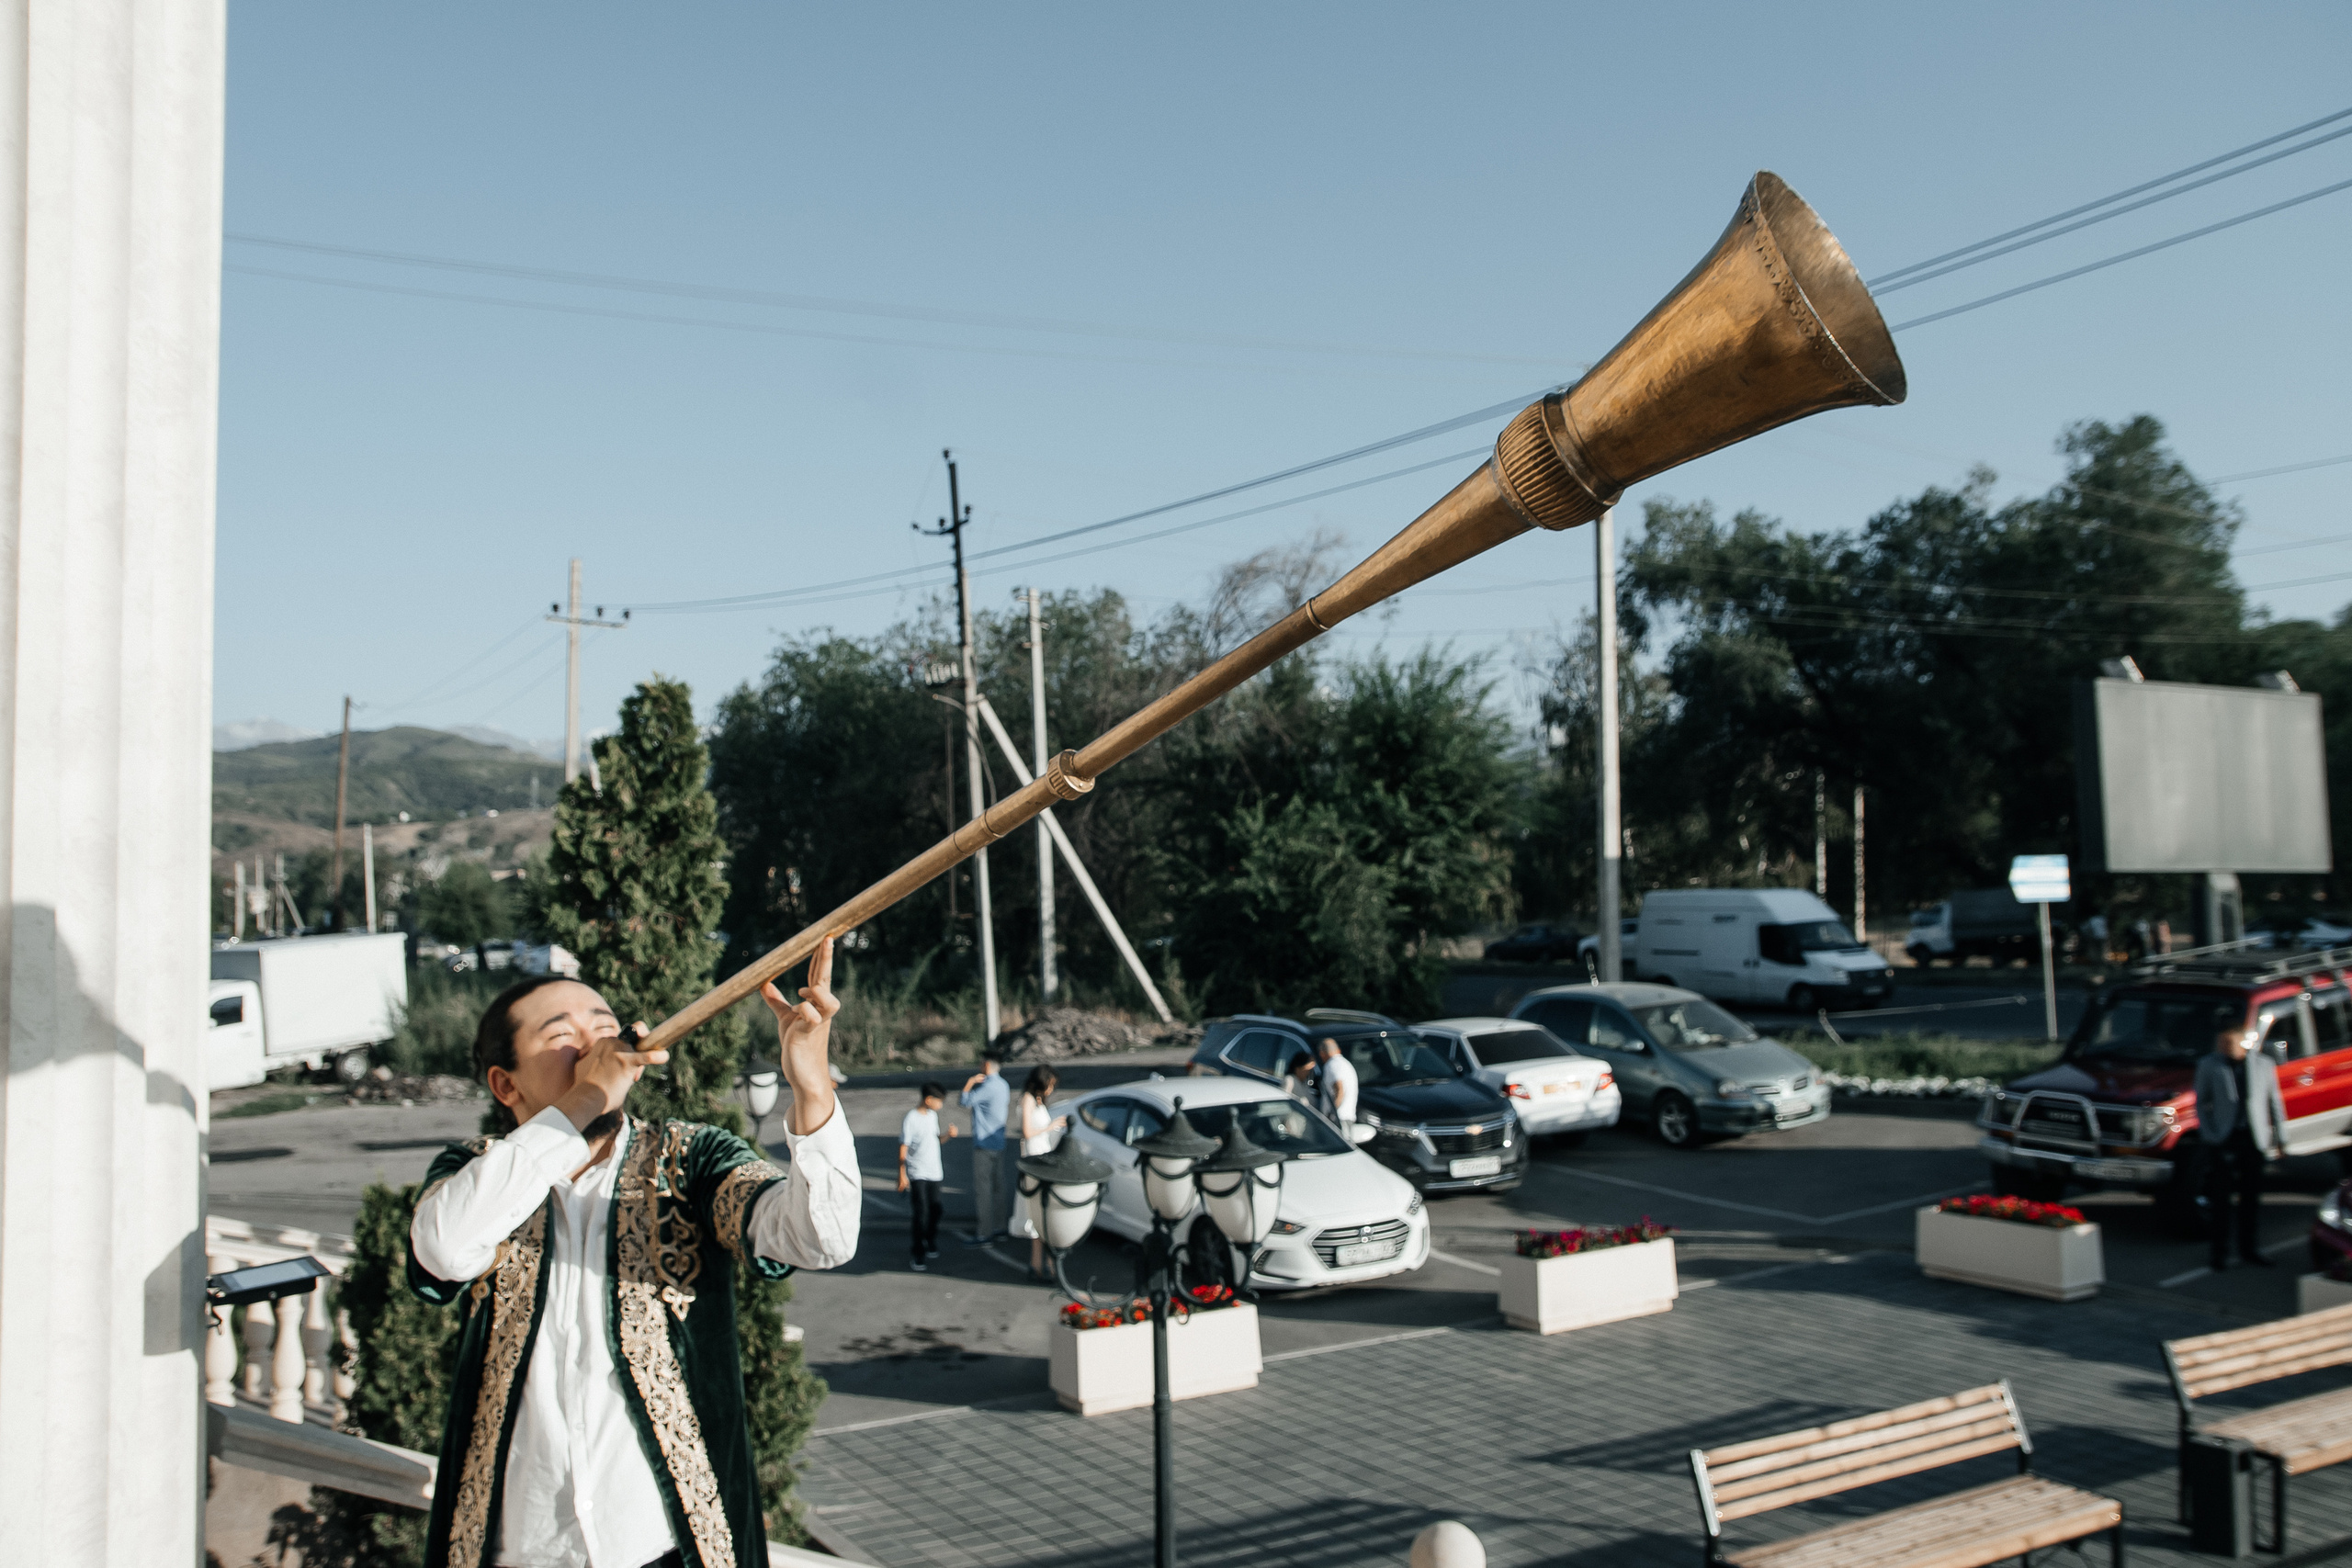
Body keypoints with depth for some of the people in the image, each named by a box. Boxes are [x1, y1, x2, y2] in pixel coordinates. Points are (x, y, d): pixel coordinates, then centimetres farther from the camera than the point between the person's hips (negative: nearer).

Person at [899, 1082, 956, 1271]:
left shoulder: (932, 1115, 9)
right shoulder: (911, 1119, -14)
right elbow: (902, 1149, -12)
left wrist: (948, 1134, -1)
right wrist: (902, 1176, -12)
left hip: (934, 1172, 7)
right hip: (917, 1175, -7)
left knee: (934, 1211, 10)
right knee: (922, 1214, -10)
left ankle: (931, 1246, 28)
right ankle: (917, 1255, -2)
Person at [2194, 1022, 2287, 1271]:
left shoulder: (2263, 1065, 3)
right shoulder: (2208, 1066, 0)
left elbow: (2275, 1103, 8)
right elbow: (2201, 1104, 3)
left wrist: (2280, 1140, 6)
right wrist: (2209, 1136, -5)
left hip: (2254, 1139, 2)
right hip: (2223, 1139, -1)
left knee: (2252, 1196, 9)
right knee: (2220, 1197, 2)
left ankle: (2250, 1250, 23)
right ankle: (2220, 1254, 11)